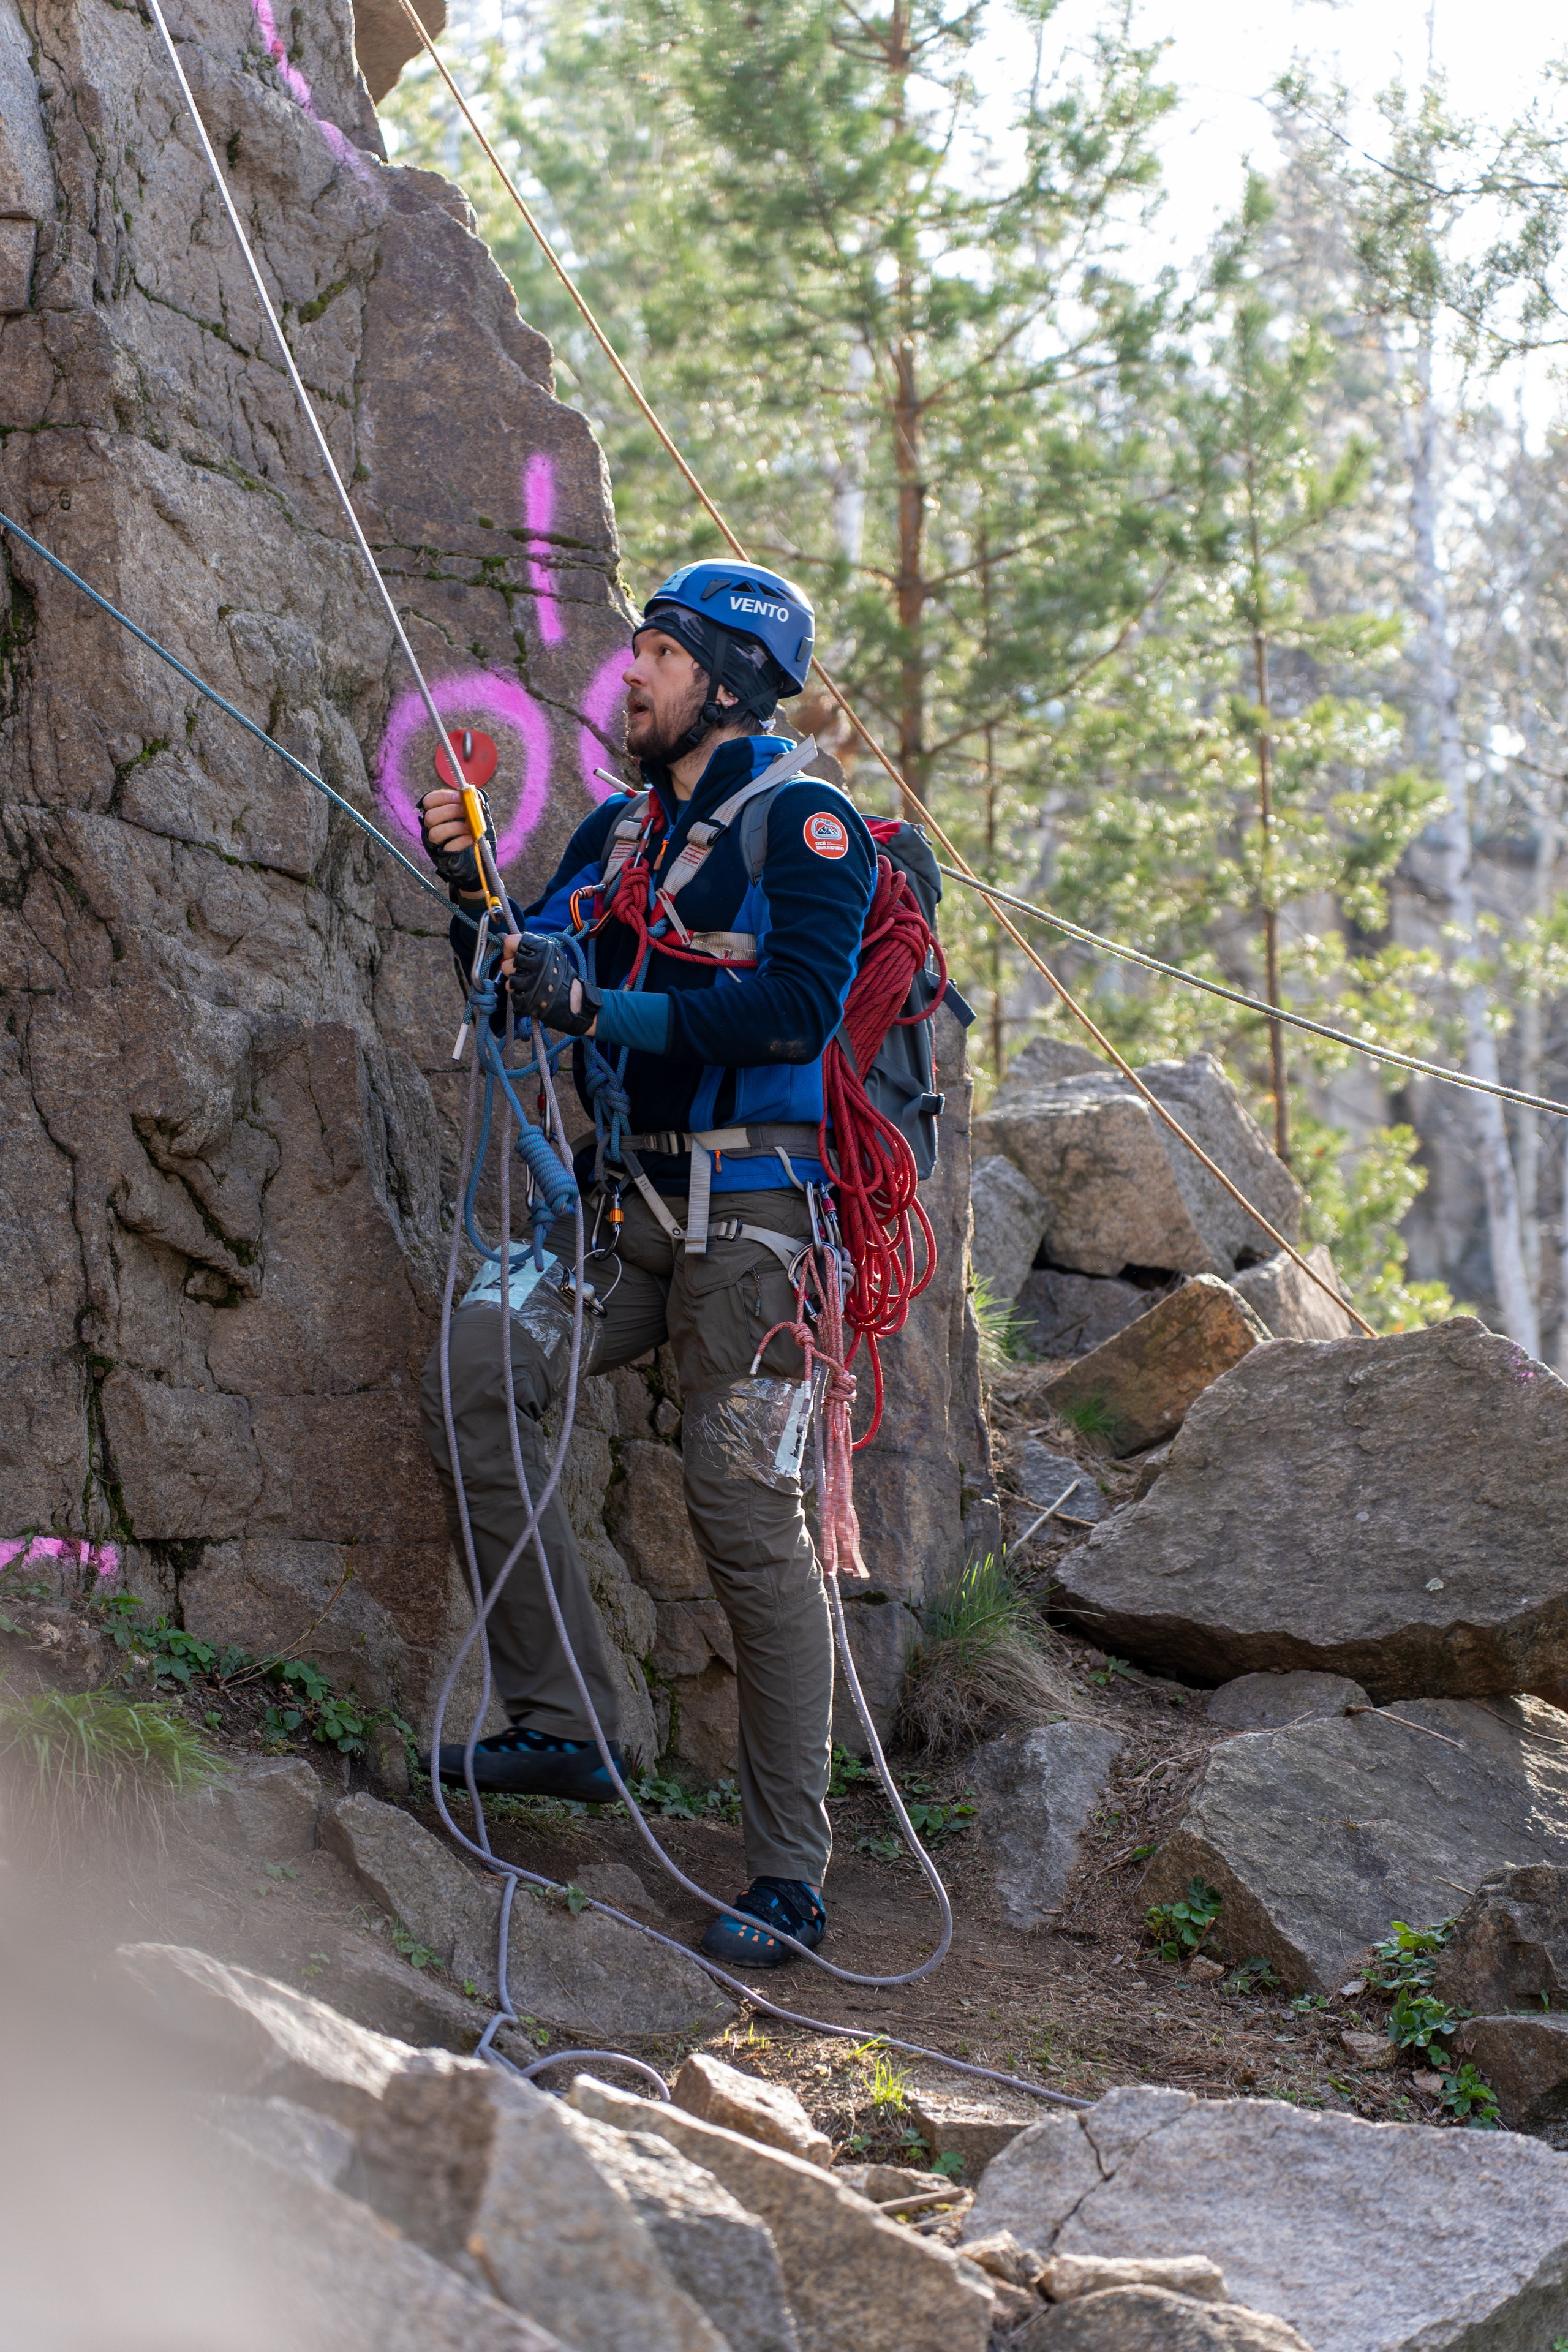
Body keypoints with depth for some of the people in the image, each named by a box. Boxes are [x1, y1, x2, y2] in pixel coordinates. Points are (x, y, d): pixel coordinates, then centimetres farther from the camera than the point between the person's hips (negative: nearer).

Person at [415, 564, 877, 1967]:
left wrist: (601, 1007, -23)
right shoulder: (616, 834, 18)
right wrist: (471, 891, -1)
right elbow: (524, 986, 17)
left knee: (749, 1518, -10)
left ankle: (791, 1877, -4)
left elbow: (799, 1005, -19)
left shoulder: (807, 824, -4)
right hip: (622, 1206, 7)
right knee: (474, 1370, -15)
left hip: (747, 1211, -6)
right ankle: (562, 1724, -8)